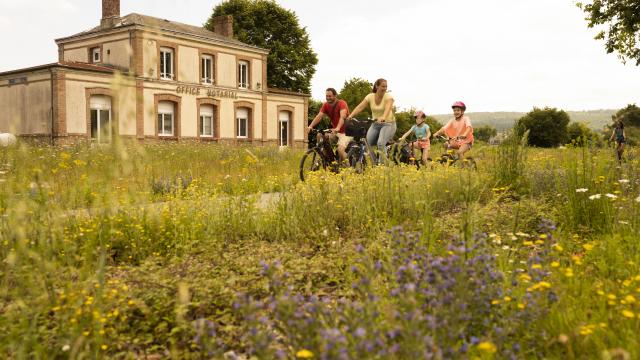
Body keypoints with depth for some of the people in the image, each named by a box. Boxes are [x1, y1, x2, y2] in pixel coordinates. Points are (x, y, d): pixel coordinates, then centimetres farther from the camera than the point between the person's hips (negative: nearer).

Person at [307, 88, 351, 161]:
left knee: (340, 149, -27)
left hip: (345, 132, -7)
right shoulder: (326, 105, -1)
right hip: (335, 131, 7)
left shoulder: (342, 103, -18)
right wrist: (310, 126, -30)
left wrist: (337, 128, -52)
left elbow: (342, 116, -34)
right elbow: (319, 116, -13)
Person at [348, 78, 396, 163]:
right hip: (375, 124, 4)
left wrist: (383, 117, -53)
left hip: (388, 123, -4)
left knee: (381, 143, -25)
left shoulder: (388, 97, -12)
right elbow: (360, 107, -14)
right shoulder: (370, 97, -3)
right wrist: (351, 116, -30)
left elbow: (388, 108, -32)